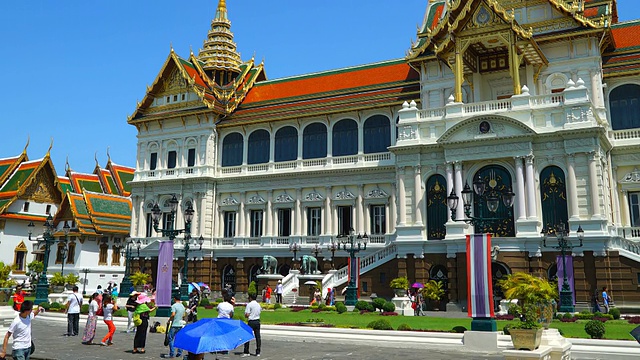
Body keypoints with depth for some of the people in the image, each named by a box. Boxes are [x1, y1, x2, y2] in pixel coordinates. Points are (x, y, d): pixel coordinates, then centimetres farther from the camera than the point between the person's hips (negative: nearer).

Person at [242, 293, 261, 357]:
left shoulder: (249, 305, -10)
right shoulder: (258, 304, 10)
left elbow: (247, 315, -14)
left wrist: (246, 315, 6)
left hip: (251, 322, -6)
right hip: (257, 321, 6)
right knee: (258, 337, 6)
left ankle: (246, 352, 2)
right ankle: (258, 352, 8)